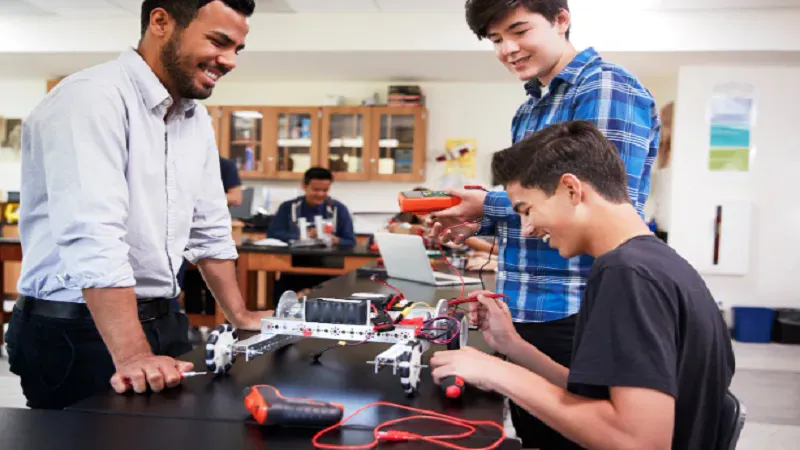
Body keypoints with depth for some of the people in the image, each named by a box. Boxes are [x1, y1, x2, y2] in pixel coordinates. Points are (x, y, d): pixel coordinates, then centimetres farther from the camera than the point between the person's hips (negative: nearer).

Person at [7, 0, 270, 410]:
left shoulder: (196, 117, 8)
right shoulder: (91, 98, -19)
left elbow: (209, 229, 15)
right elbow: (94, 237, -29)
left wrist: (240, 317, 15)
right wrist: (134, 357, -35)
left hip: (161, 322, 8)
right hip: (76, 331, -8)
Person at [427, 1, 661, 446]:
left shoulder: (607, 88, -13)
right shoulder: (530, 109, 14)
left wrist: (489, 205, -15)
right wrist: (479, 223, 3)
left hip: (579, 317, -9)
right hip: (527, 311, 9)